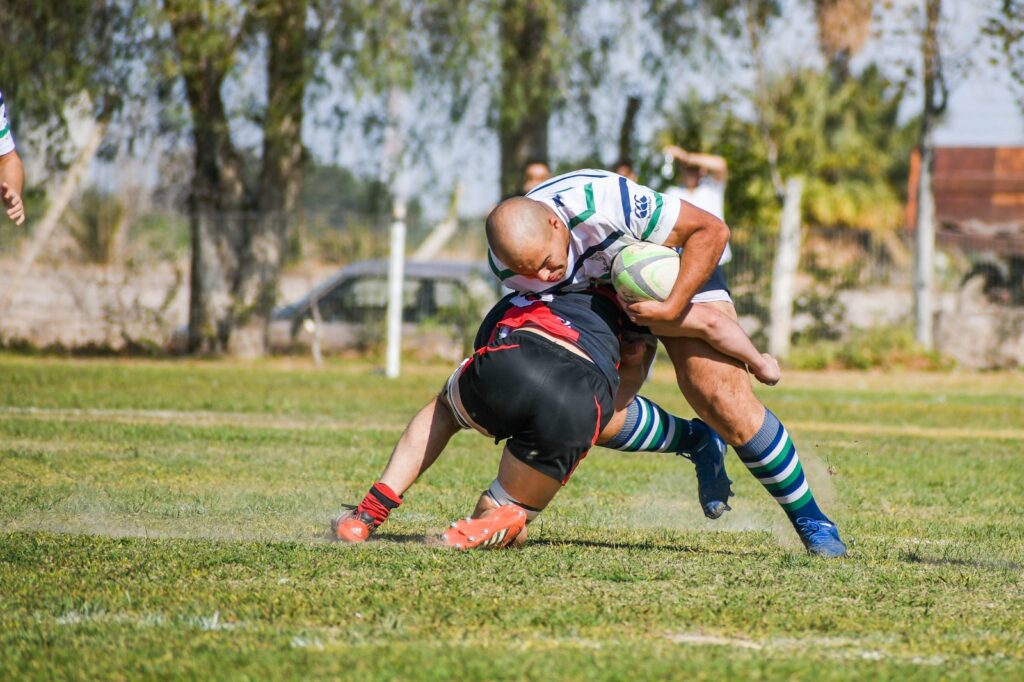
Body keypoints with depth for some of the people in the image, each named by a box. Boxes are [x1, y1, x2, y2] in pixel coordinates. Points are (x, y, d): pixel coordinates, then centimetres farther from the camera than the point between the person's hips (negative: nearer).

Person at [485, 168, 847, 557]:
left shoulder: (603, 202, -40)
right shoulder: (506, 265, -26)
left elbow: (712, 230, -31)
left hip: (680, 277, -5)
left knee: (726, 401, -18)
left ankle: (811, 521, -5)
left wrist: (672, 307, -36)